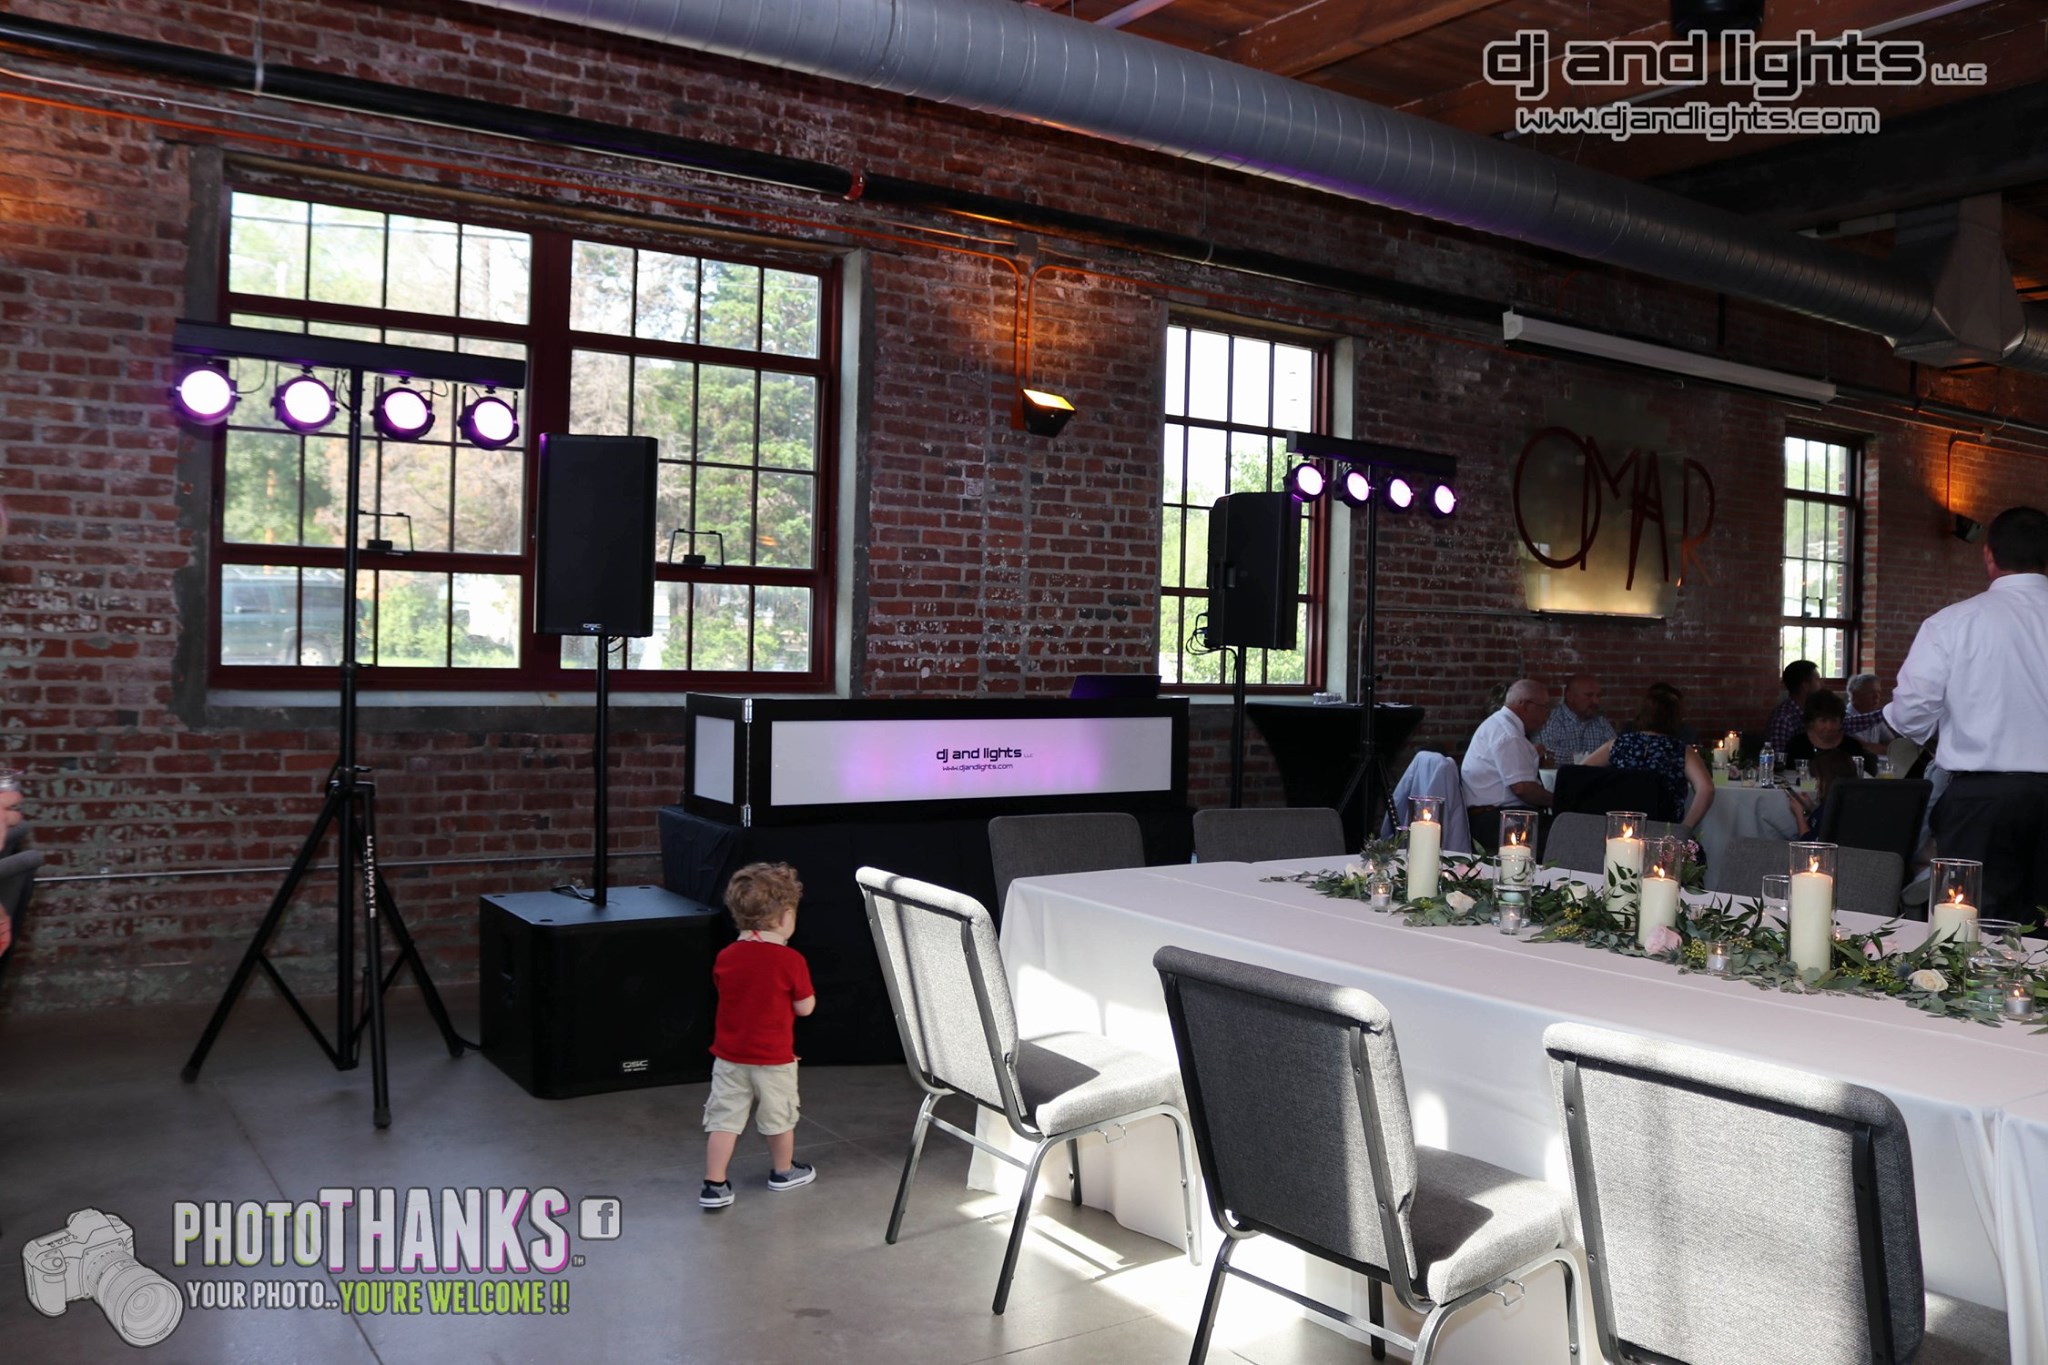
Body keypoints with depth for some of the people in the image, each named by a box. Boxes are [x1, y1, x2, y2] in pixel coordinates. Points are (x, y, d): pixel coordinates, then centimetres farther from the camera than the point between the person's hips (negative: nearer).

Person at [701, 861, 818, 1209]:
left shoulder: (725, 957, -4)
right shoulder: (790, 961, -17)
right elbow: (805, 1007, -9)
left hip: (729, 1056, 3)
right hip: (774, 1058, -3)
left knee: (724, 1119, 8)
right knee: (779, 1118, 17)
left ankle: (714, 1185, 6)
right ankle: (783, 1172, 35)